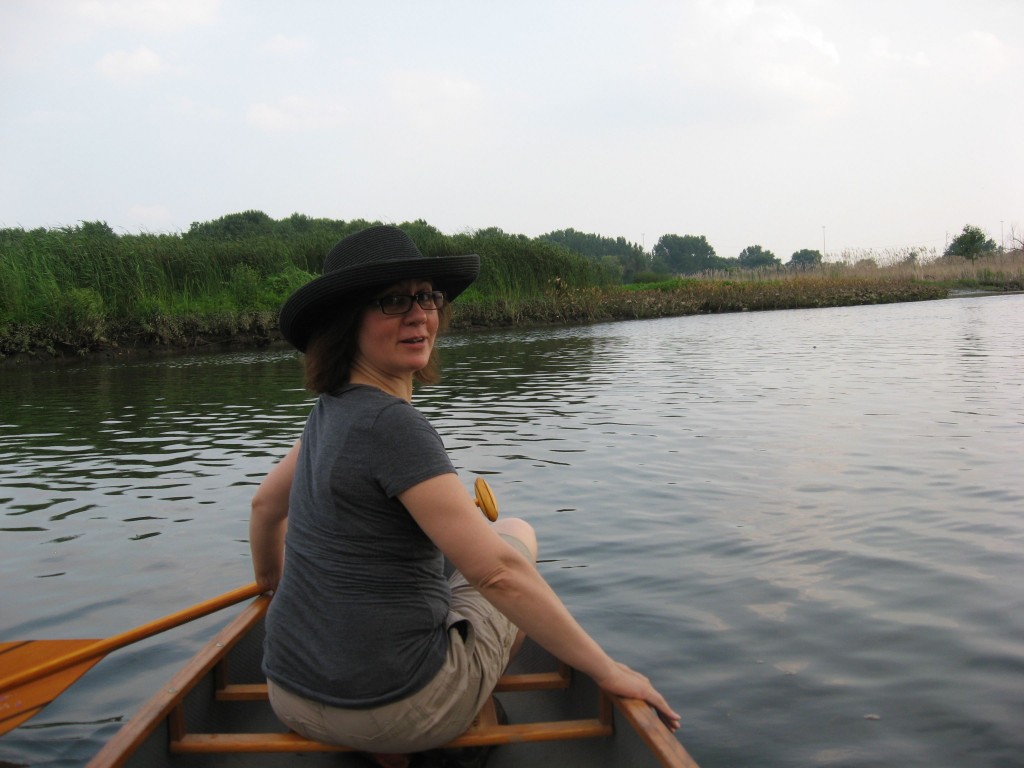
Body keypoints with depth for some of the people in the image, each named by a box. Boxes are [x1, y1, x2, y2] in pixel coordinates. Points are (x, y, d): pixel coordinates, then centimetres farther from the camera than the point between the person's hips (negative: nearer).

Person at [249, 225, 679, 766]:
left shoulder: (333, 410, 3)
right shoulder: (391, 424, -24)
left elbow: (266, 504, 20)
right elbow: (497, 573, -26)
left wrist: (272, 584, 38)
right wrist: (608, 671, -17)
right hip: (390, 709, -8)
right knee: (516, 537, 14)